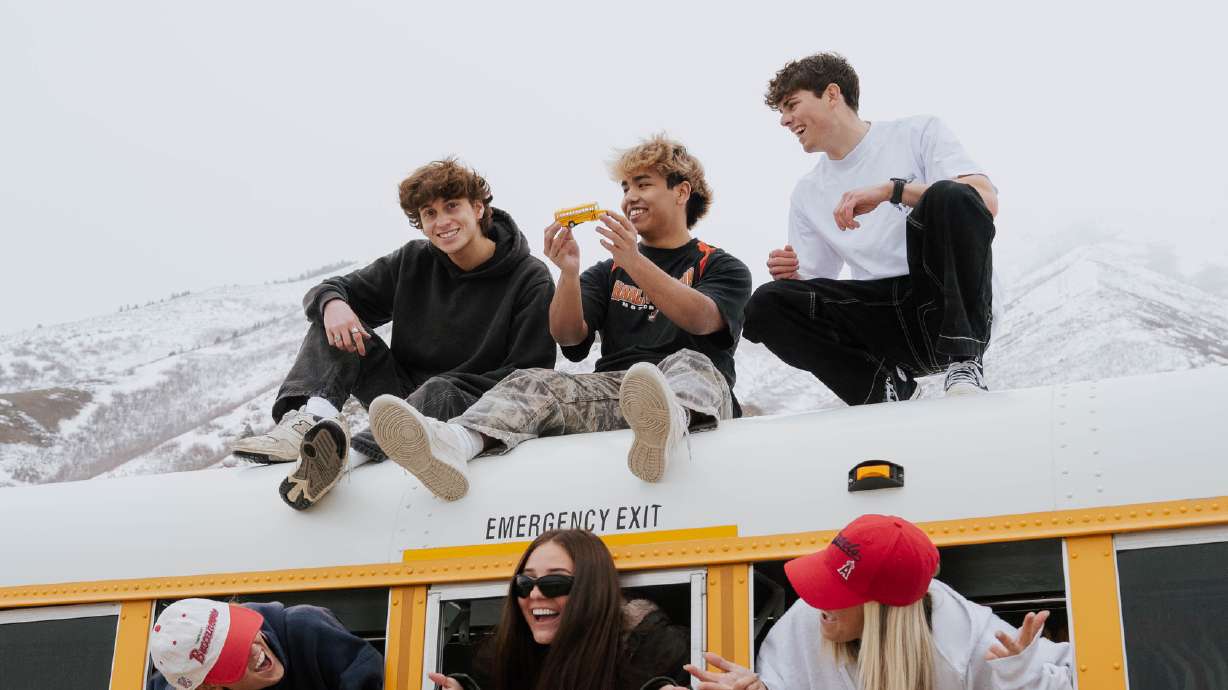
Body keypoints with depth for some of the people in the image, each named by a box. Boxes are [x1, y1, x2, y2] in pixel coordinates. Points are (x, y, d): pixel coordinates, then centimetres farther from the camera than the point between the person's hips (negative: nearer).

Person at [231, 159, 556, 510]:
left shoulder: (530, 279, -7)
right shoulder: (414, 261, 7)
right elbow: (326, 291, 9)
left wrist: (438, 389, -21)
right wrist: (332, 303, -18)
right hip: (404, 395, 5)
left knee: (440, 393, -39)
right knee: (336, 319, -9)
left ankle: (350, 454, -63)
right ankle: (311, 418, -36)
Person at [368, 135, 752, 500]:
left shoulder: (722, 268, 17)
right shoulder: (609, 272, 28)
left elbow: (701, 319, -8)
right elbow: (569, 336, 10)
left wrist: (635, 263, -20)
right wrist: (569, 273, -9)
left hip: (692, 399, -3)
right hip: (613, 391, 3)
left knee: (691, 363, -35)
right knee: (533, 383, -21)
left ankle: (669, 427, -71)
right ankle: (454, 442, -52)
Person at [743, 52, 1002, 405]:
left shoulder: (918, 132, 7)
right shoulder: (807, 193, 20)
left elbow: (986, 201, -10)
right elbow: (813, 292, 20)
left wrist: (891, 189, -19)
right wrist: (790, 278, -4)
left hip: (952, 303, -3)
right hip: (882, 317, 4)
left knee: (950, 197, -31)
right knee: (765, 305, -18)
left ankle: (963, 363, -24)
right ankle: (885, 384, -12)